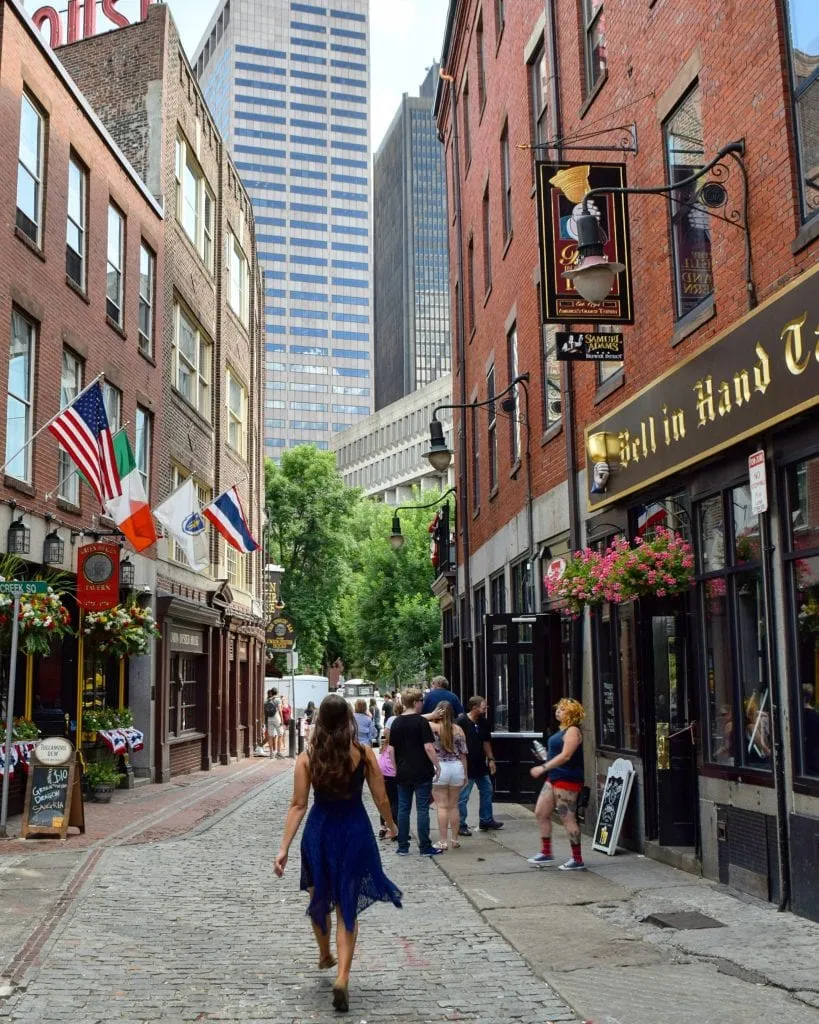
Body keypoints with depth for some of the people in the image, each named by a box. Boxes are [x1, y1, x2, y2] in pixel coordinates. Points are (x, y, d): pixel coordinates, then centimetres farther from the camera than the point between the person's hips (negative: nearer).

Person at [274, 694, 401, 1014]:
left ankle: (325, 956, 45)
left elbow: (298, 805, -9)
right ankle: (342, 977, -8)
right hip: (355, 831, -1)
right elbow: (381, 799, -2)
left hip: (319, 831, 1)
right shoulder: (364, 754, -7)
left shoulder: (307, 758, -7)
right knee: (347, 906, 7)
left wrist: (284, 847, -6)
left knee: (320, 899, 23)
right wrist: (392, 825, 17)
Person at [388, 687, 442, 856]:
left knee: (403, 809, 9)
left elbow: (391, 749, 8)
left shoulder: (396, 723, 6)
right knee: (422, 809, -1)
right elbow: (428, 747, -16)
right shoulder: (421, 722, -10)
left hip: (403, 773, 5)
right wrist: (437, 766, -7)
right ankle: (425, 847, 2)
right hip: (422, 772, -5)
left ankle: (403, 847, 12)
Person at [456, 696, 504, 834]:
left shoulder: (483, 723, 6)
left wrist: (490, 759, 13)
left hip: (480, 765, 8)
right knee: (463, 796, -1)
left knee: (487, 791, 16)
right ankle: (460, 825, 7)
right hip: (466, 766, -8)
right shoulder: (461, 722, -17)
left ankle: (486, 820, 29)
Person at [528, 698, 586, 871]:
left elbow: (565, 755, -24)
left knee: (568, 819, -6)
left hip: (567, 780, -10)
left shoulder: (573, 731, -14)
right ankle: (546, 853, 20)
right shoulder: (563, 730, 16)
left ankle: (577, 860, 2)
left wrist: (543, 768, -25)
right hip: (554, 778, 10)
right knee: (541, 813, 11)